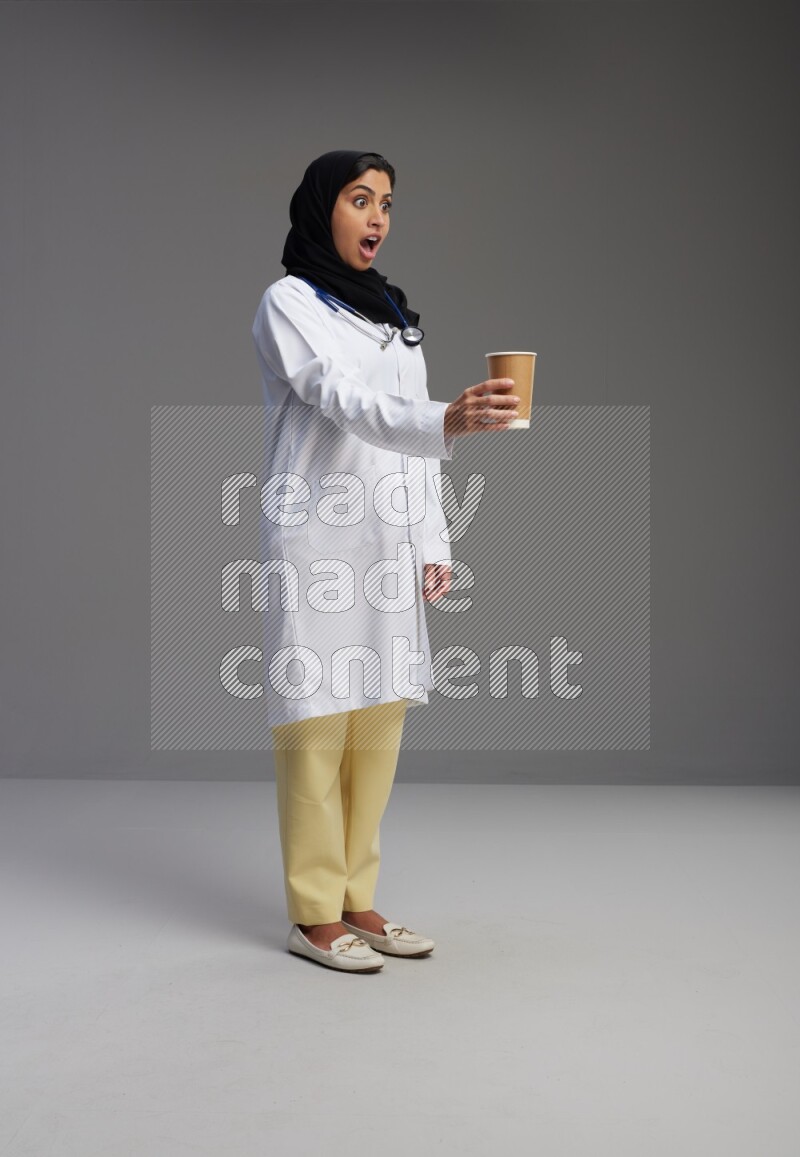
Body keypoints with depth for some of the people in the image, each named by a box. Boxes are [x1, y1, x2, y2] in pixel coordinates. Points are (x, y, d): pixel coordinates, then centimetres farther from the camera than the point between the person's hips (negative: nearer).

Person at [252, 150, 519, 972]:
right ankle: (313, 915, 4)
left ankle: (355, 899, 18)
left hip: (390, 546, 7)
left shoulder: (394, 314, 19)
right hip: (318, 540, -7)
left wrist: (433, 544, 11)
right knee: (317, 724, -5)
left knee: (379, 721, 7)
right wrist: (448, 421, -38)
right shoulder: (288, 303, -4)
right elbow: (343, 401, -21)